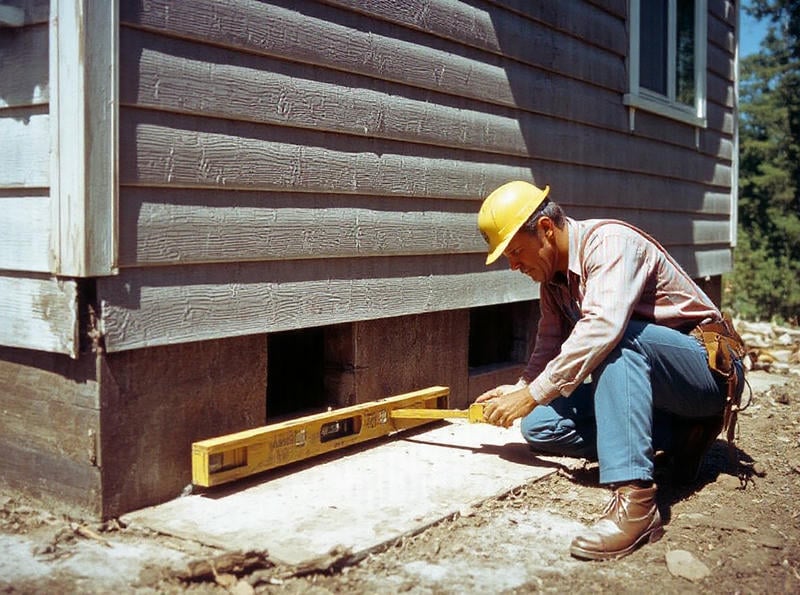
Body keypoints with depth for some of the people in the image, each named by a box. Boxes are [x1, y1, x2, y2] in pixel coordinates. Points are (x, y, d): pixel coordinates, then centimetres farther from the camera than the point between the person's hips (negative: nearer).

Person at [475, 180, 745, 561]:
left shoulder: (609, 242, -21)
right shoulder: (552, 277, 7)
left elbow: (602, 327, -37)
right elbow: (550, 347, 10)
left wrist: (533, 394, -32)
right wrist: (520, 388, -10)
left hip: (711, 367, -9)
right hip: (636, 375, 9)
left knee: (617, 339, -38)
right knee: (538, 425, -8)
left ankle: (634, 500, -42)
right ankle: (682, 433, -5)